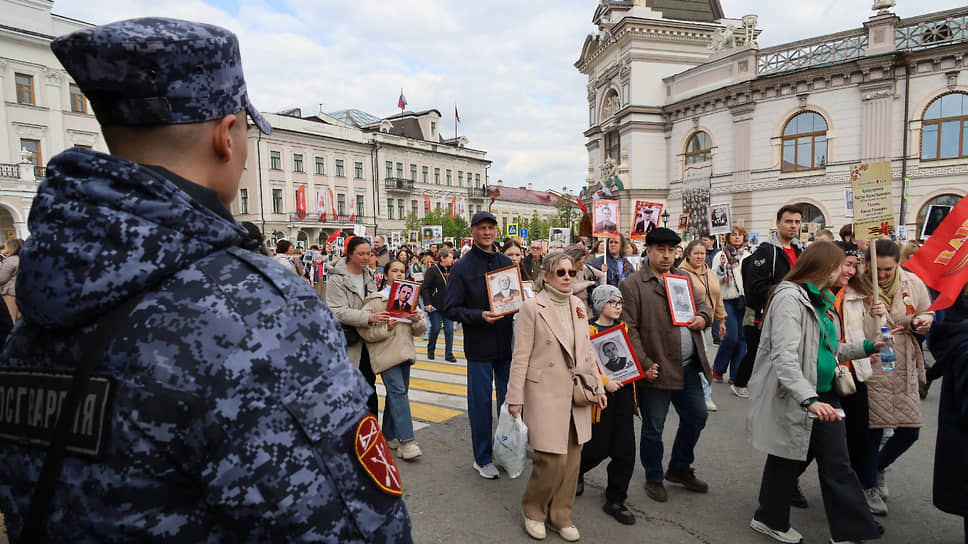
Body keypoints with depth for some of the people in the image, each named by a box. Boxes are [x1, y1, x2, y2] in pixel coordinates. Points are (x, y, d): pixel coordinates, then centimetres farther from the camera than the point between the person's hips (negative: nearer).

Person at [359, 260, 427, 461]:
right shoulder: (375, 300, -5)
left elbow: (421, 329, 12)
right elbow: (364, 328, -12)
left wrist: (417, 320, -9)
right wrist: (386, 328, -22)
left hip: (404, 352, 6)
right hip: (385, 353, -6)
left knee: (397, 393, 12)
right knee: (398, 392, -12)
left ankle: (389, 436, 26)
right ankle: (406, 441, -11)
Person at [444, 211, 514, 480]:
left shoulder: (506, 262, 9)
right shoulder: (462, 267, -6)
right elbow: (450, 309, -9)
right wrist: (480, 315, -22)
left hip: (507, 344, 5)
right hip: (479, 346, -4)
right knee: (480, 401, 6)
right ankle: (482, 458, 23)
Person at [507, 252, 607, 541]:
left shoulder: (578, 305, 7)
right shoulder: (532, 306, -10)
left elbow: (587, 350, 13)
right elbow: (520, 356, -10)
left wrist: (598, 387, 12)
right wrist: (515, 397, -10)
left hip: (576, 393, 6)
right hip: (546, 393, -6)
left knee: (572, 458, 11)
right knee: (553, 458, -4)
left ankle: (560, 515, 31)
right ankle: (533, 509, 23)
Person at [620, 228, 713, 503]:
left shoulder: (684, 278, 11)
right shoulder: (632, 284, -11)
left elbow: (701, 304, 24)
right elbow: (629, 328, -14)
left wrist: (703, 317, 0)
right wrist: (644, 364, -19)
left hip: (688, 367, 7)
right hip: (655, 369, -7)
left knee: (697, 416, 18)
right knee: (653, 429, 8)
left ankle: (680, 468, 40)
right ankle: (654, 479, 30)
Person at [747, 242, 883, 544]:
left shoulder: (821, 300, 13)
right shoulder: (790, 298, -20)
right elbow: (784, 357, -29)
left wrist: (867, 347, 14)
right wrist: (809, 399, -36)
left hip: (822, 395, 9)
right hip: (792, 398, -8)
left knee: (837, 464, 11)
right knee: (788, 460, 9)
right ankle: (770, 520, 30)